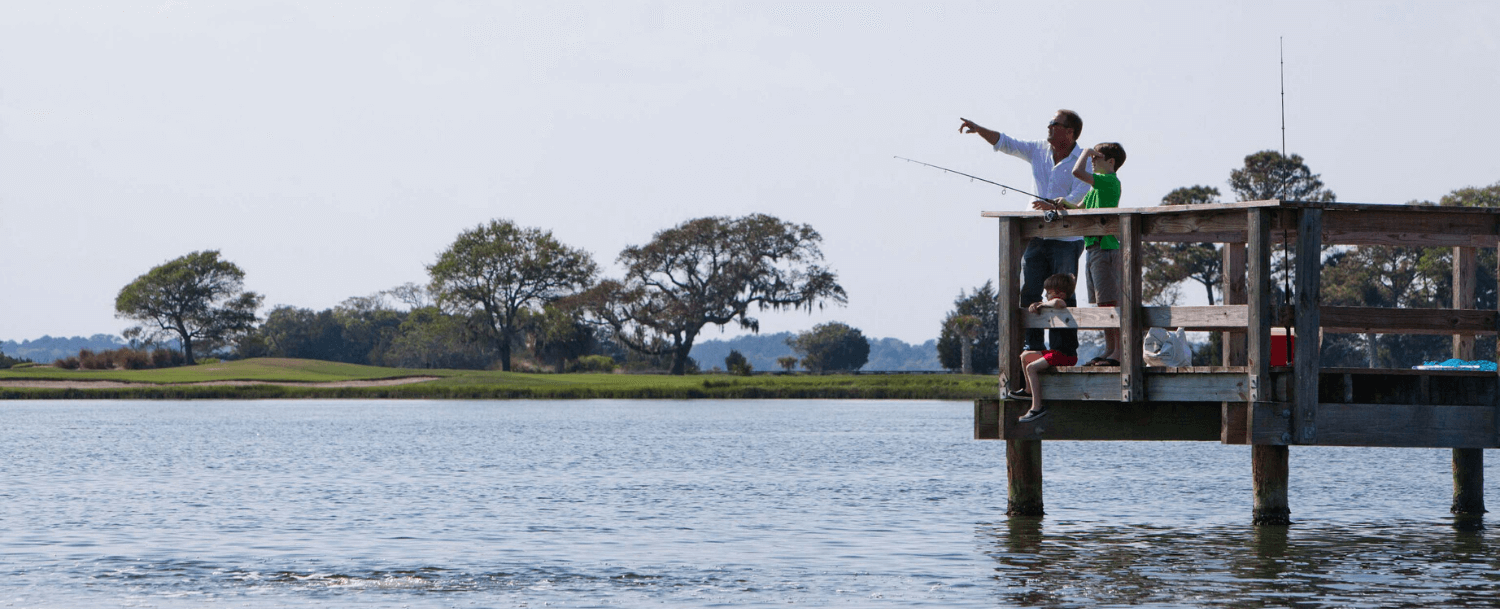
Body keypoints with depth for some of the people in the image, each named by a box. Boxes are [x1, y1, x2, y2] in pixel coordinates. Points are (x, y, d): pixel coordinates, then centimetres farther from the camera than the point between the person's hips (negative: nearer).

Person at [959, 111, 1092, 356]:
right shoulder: (1039, 151, 12)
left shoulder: (1084, 161, -6)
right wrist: (979, 129, 0)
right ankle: (1034, 349, 3)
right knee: (1028, 293, -1)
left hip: (1066, 240, -5)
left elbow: (1079, 198, -16)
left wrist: (1055, 206, -33)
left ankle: (1064, 351, -2)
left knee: (1063, 296, -6)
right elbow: (1005, 143, 13)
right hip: (1036, 236, 6)